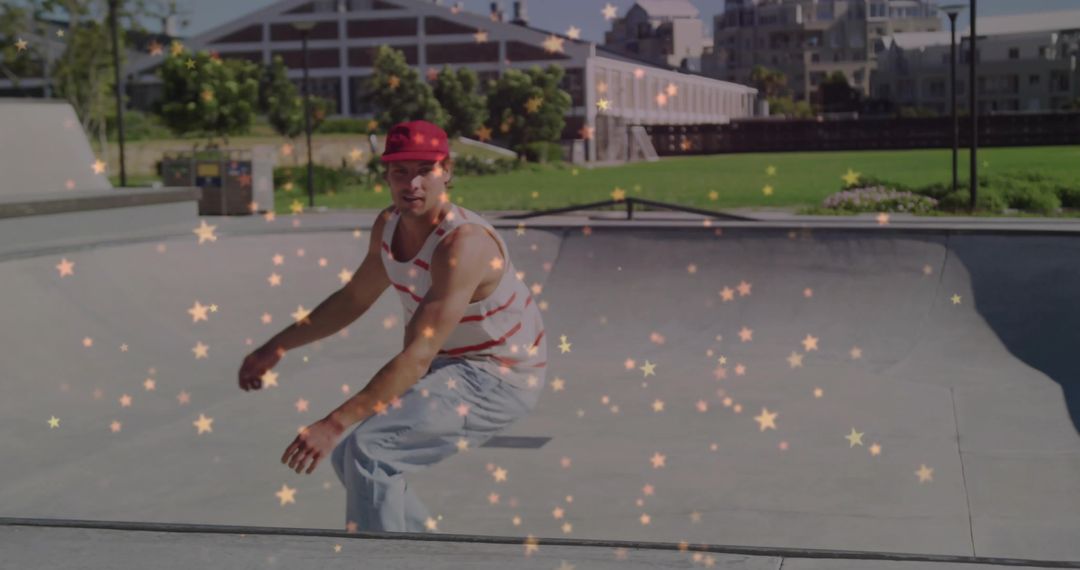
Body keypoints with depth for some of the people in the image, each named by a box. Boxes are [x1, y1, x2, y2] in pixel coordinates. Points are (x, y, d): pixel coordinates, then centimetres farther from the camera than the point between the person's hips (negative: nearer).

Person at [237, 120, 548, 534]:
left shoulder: (463, 244, -29)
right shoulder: (388, 225, -2)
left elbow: (418, 357, -34)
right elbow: (353, 299, 15)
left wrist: (334, 424, -37)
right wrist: (275, 348, 12)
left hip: (499, 380, -9)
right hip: (450, 365, 9)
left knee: (368, 449, -24)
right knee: (348, 458, 14)